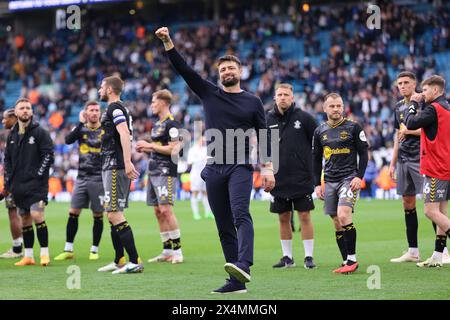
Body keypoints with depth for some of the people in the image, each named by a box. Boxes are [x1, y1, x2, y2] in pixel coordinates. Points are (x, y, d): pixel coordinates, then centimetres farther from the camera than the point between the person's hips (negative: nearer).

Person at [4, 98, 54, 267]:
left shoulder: (40, 132, -4)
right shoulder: (12, 135, 12)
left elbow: (48, 155, -8)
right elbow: (7, 158, 19)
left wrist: (39, 174, -14)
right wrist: (8, 180, 10)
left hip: (36, 183, -6)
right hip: (18, 186, 6)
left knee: (37, 215, -17)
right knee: (25, 219, 8)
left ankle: (44, 253, -10)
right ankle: (28, 256, 13)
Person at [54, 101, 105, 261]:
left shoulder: (105, 130, -1)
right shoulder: (81, 129, 6)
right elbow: (68, 140, -13)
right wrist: (81, 123, -18)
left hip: (99, 179, -2)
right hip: (82, 178, 2)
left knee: (98, 216, 2)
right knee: (73, 213, -1)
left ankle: (94, 250, 12)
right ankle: (68, 250, 5)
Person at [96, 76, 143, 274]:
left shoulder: (114, 108, -11)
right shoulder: (116, 109, 21)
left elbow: (125, 134, -23)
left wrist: (127, 162, -32)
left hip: (115, 166, -11)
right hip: (111, 166, 11)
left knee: (115, 215, -13)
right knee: (112, 215, 14)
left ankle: (135, 261, -15)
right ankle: (120, 261, 20)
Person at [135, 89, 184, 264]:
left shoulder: (171, 124, -11)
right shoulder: (157, 125, 18)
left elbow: (173, 149, -18)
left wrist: (150, 145, -13)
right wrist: (145, 149, 10)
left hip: (166, 172, -9)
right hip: (154, 172, 10)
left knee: (166, 210, -14)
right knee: (158, 212, 7)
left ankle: (177, 250, -10)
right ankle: (167, 251, 10)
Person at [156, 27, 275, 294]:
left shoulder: (252, 101, 8)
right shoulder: (209, 93, 12)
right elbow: (184, 69, 5)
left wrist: (268, 168, -1)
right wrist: (168, 42, -5)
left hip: (240, 167, -3)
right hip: (214, 169, 3)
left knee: (241, 215, -24)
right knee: (224, 227, 2)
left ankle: (244, 265, -41)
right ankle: (236, 282, 4)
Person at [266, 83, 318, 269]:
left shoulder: (303, 118, -3)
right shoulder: (268, 121, 5)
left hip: (302, 177, -3)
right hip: (279, 179, 3)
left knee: (304, 216, -2)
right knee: (283, 218, 7)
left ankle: (308, 257, 4)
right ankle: (287, 257, 16)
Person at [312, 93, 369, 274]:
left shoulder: (353, 127, 0)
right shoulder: (320, 132, 12)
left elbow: (364, 154, 1)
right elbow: (316, 159, 18)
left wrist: (359, 177, -10)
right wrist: (317, 184, 11)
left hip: (349, 178, -5)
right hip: (330, 182, 5)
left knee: (343, 216, -20)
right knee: (337, 223, 4)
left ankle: (352, 259, -14)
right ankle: (347, 262, 9)